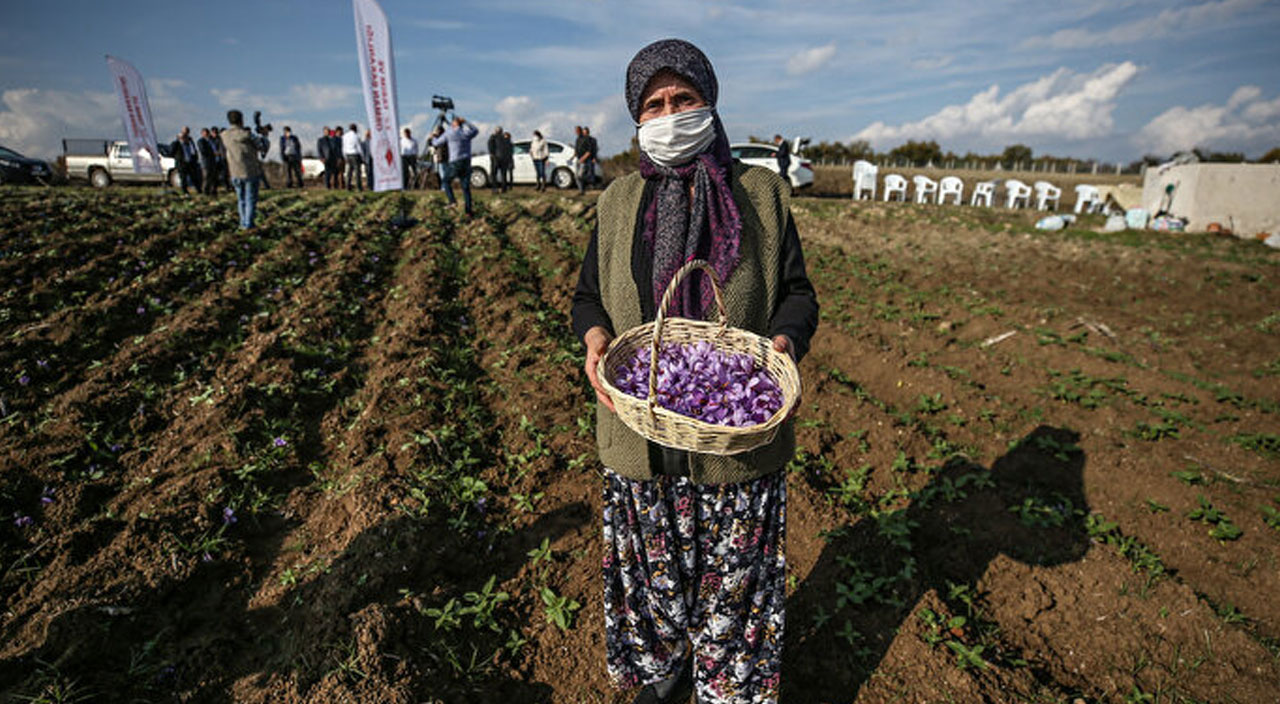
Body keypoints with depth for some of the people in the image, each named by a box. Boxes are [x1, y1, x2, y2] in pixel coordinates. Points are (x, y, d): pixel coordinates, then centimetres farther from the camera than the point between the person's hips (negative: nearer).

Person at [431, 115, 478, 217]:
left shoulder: (448, 133, -1)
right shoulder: (467, 133, 5)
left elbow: (436, 143, 13)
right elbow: (476, 130, 29)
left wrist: (433, 139, 35)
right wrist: (465, 122, 30)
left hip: (455, 163, -3)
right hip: (467, 163, 3)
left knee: (445, 181, 16)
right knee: (466, 187, 7)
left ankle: (452, 201, -4)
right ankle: (468, 211, 0)